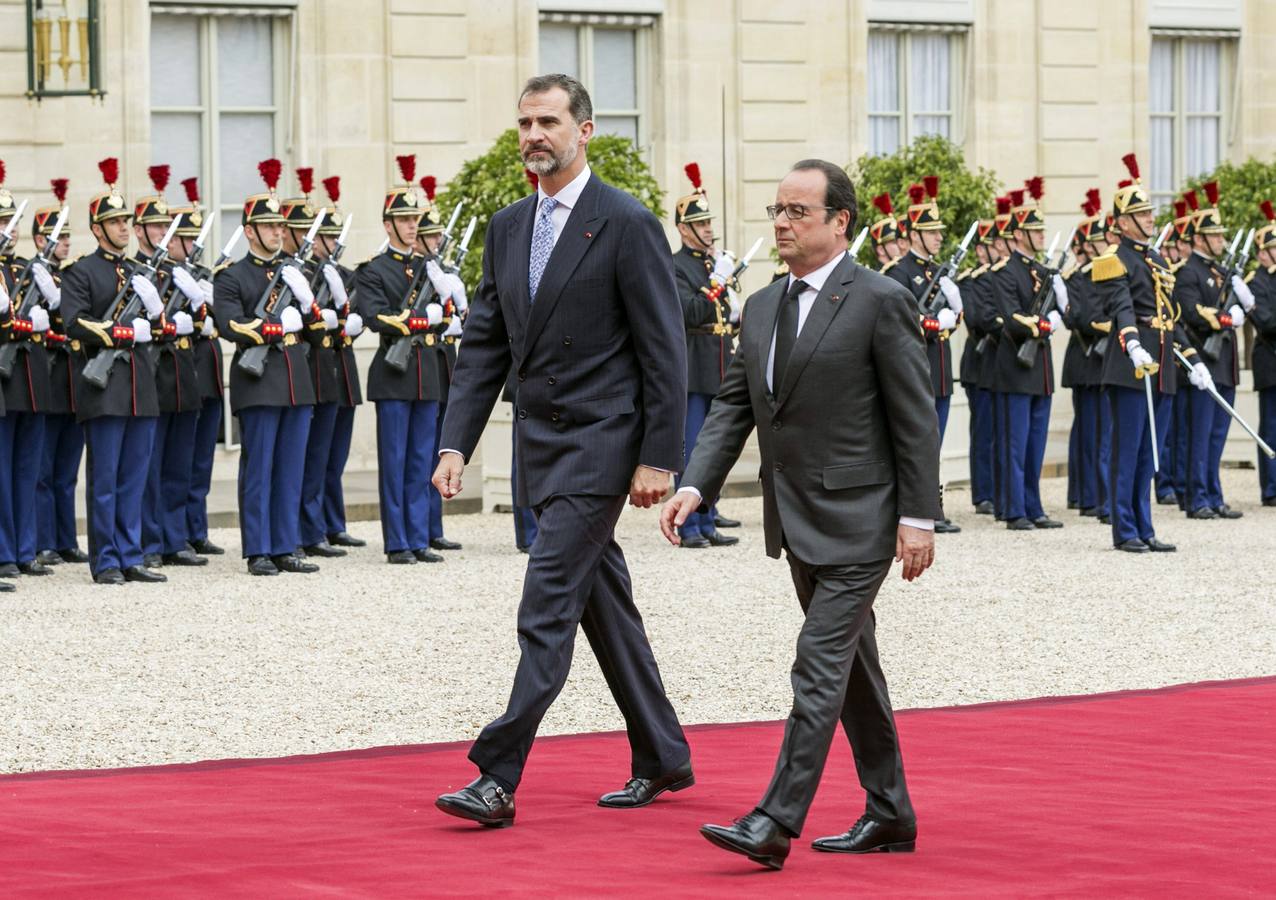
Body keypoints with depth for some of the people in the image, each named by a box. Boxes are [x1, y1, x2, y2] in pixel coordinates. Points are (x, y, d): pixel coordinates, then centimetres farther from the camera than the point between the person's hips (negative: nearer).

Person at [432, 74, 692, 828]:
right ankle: (662, 758, 26)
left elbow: (664, 350, -11)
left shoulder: (628, 224, -10)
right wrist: (457, 443, 3)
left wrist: (659, 457, -14)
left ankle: (499, 778, -13)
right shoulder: (508, 228, 11)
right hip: (543, 444, 8)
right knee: (605, 602, 14)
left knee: (548, 607, -12)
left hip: (600, 443, -8)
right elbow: (485, 344, 12)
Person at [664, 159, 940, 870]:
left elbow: (916, 417, -11)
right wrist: (695, 486, -3)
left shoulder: (880, 301, -10)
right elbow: (733, 406, 11)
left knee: (820, 666, -11)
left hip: (857, 518, -8)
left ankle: (776, 822, -13)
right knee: (853, 666, 15)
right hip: (797, 520, 8)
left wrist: (919, 517, -14)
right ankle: (890, 813, 24)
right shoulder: (763, 307, 11)